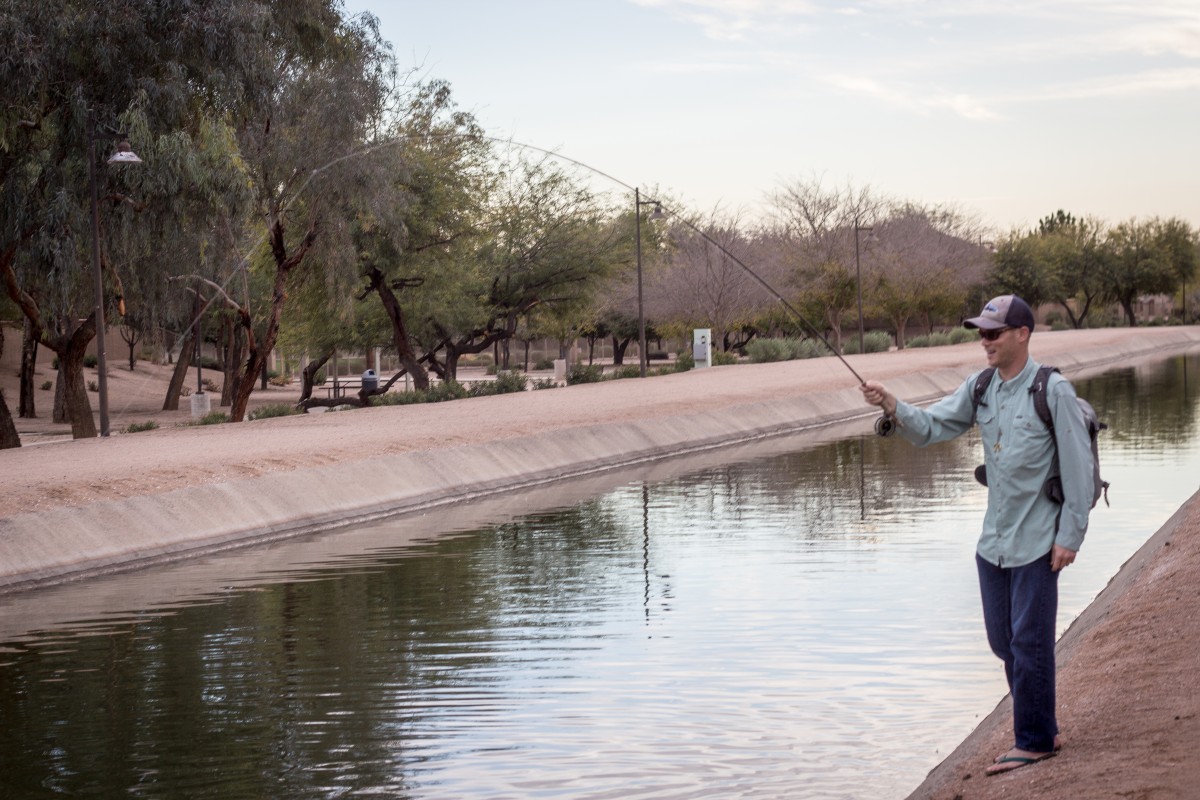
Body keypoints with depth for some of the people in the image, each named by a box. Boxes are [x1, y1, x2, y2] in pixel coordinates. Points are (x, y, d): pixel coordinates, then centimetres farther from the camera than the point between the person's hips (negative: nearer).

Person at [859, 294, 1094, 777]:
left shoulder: (1053, 391, -13)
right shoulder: (979, 388, 6)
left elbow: (1078, 467, -12)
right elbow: (930, 428, 1)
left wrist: (1070, 536, -14)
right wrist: (892, 406, -18)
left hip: (1037, 542, -7)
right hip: (993, 540, 7)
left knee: (1029, 642, -1)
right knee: (1002, 641, 12)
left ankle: (1033, 742, 11)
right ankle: (1042, 731, 26)